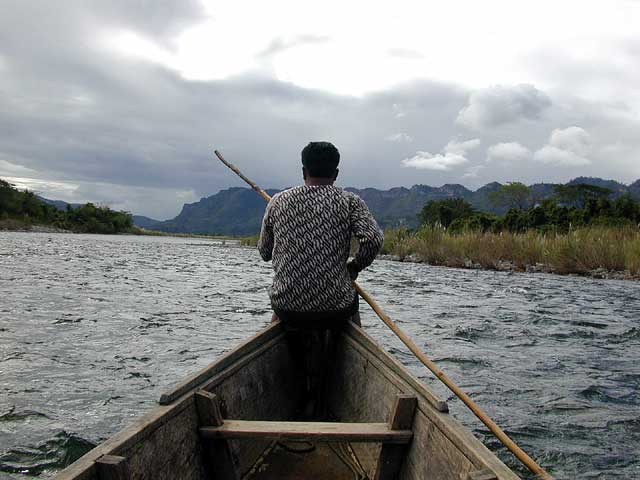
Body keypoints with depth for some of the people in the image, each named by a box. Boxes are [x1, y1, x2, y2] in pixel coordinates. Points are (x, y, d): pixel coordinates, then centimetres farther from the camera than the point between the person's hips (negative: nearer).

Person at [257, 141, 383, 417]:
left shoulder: (278, 202, 5)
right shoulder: (350, 202, -1)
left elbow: (264, 253, 13)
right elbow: (373, 240, -16)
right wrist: (354, 267, 3)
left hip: (287, 309, 2)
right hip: (335, 308, -2)